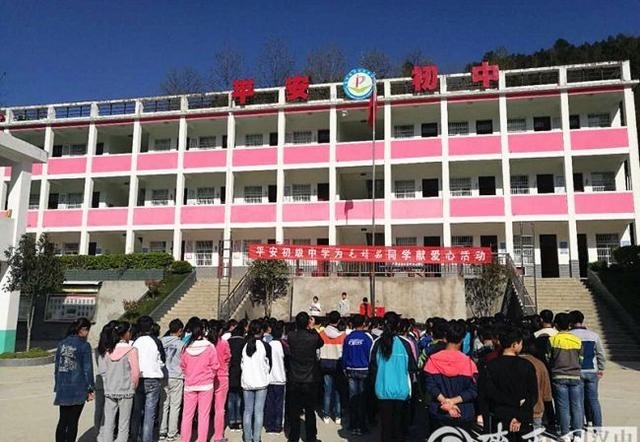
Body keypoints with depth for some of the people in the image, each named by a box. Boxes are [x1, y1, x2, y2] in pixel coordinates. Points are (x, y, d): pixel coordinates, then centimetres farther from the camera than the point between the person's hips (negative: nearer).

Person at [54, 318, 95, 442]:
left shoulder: (62, 344, 7)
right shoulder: (84, 345, -11)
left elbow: (56, 367, 12)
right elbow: (87, 369, -9)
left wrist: (57, 386, 20)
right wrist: (90, 389, -2)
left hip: (62, 389, 5)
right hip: (78, 390, -5)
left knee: (63, 421, 14)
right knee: (72, 422, 3)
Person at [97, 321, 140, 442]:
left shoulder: (107, 350, -1)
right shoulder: (131, 350, -14)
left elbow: (101, 370, 2)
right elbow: (135, 372, -12)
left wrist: (108, 383, 13)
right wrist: (133, 386, 4)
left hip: (109, 391, 4)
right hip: (126, 391, -4)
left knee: (108, 422, 13)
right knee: (123, 425, 7)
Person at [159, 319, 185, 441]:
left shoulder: (161, 342, 0)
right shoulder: (181, 344, -8)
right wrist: (185, 376, 10)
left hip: (163, 377, 4)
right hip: (176, 377, -4)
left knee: (163, 405, 11)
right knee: (175, 406, 5)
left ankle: (162, 432, 15)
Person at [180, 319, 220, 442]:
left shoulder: (186, 348, -6)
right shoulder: (210, 347, -11)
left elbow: (182, 366, 3)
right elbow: (215, 366, -6)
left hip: (189, 385, 2)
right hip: (206, 385, -2)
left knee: (187, 414, 11)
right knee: (204, 415, 6)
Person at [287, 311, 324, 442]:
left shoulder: (290, 337, -11)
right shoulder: (313, 337, -15)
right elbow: (321, 343, 7)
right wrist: (312, 328, 7)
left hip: (294, 381, 1)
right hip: (310, 380, -1)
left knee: (294, 411, 11)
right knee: (310, 411, 11)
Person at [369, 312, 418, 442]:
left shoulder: (377, 343, -8)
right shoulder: (405, 343, -13)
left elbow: (372, 366, 0)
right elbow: (412, 368, -6)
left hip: (383, 390, 1)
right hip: (401, 391, -1)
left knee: (385, 422, 11)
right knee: (399, 423, 13)